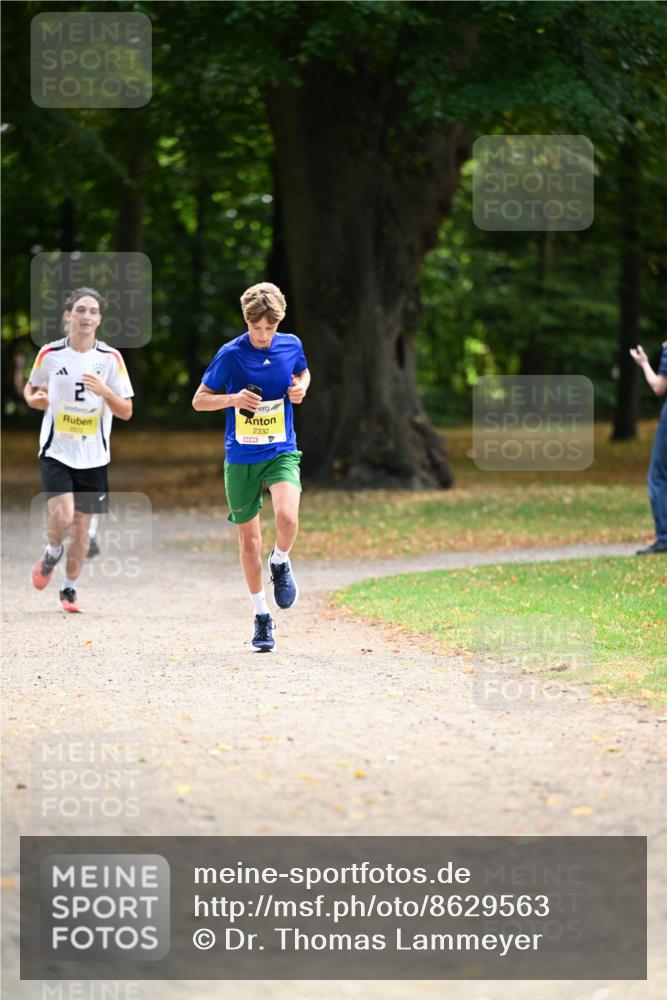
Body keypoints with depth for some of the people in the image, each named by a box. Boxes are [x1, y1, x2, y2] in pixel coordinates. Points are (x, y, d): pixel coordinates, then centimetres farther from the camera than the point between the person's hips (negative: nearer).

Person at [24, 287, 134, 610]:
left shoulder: (111, 358, -3)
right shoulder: (50, 354, -3)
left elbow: (126, 411, -3)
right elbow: (31, 389, 15)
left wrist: (104, 391, -21)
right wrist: (34, 399, -8)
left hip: (93, 458, 2)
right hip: (56, 452, -2)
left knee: (81, 525, 6)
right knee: (62, 516, -19)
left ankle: (69, 587, 25)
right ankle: (52, 553, 15)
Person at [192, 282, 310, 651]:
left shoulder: (291, 346, -1)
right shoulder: (230, 355, -9)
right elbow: (199, 400, -1)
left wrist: (301, 387, -1)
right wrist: (234, 399, -19)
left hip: (281, 452, 1)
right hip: (241, 458, 0)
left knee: (287, 518, -26)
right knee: (249, 539, 6)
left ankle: (280, 563, 8)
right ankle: (261, 617, 22)